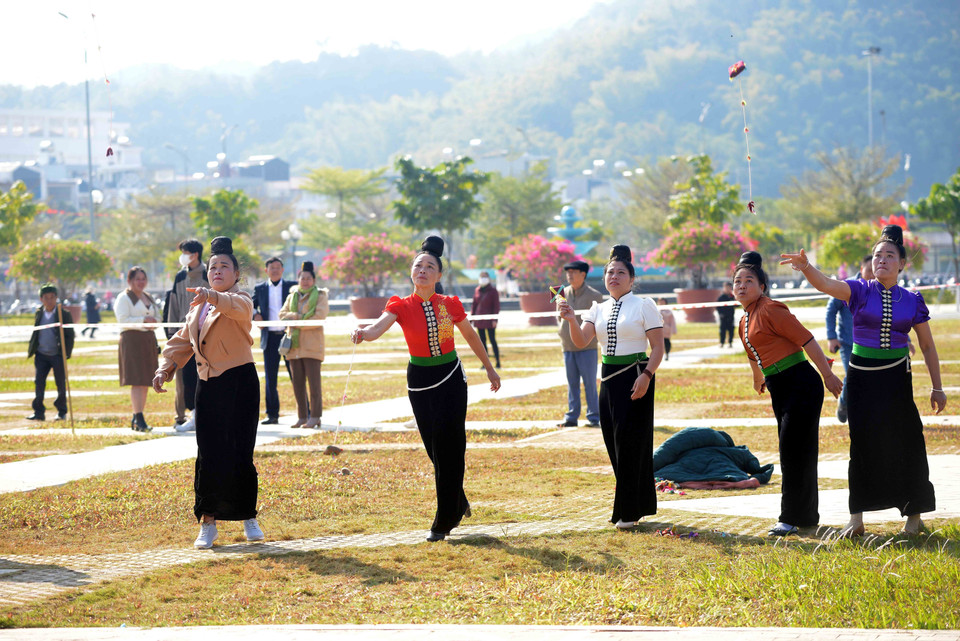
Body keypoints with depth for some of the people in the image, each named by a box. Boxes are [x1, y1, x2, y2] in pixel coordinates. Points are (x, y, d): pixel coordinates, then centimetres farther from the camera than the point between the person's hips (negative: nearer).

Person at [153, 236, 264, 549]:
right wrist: (165, 369, 4)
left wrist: (212, 296, -51)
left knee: (239, 454, -6)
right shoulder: (197, 308, 16)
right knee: (208, 455, 1)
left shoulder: (240, 300, -5)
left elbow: (235, 306, -30)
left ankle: (248, 517, 12)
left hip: (239, 382, -5)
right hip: (208, 386, 5)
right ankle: (208, 523, 9)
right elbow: (182, 342, 20)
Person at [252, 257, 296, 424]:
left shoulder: (292, 286, 6)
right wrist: (255, 314, -1)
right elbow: (250, 305, 19)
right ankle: (272, 414, 9)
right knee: (270, 378, 3)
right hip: (270, 338, 2)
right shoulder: (259, 289, 12)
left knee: (295, 376, 0)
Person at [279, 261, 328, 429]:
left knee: (314, 382, -9)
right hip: (294, 345, 5)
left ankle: (314, 417, -6)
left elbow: (319, 317, -8)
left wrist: (297, 322, -9)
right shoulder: (292, 296, 19)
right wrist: (297, 316, -10)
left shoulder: (320, 296, 5)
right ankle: (302, 417, 9)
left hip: (312, 344, -5)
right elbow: (282, 314, 9)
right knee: (297, 384, 4)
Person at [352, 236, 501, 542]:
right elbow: (378, 328, -27)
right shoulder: (401, 306, -7)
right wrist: (363, 332, -50)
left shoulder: (450, 305, -4)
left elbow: (471, 336, 13)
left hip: (451, 378, 0)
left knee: (449, 447, -5)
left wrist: (489, 368, 23)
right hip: (419, 379, 0)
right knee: (434, 447, 4)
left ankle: (444, 520, 3)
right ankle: (458, 505, 28)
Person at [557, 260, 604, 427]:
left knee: (589, 382, -3)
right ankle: (571, 417, 13)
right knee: (572, 383, 8)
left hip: (587, 346, -5)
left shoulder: (594, 296, -4)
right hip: (567, 345, 5)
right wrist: (562, 331, 5)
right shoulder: (564, 293, 10)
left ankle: (594, 418, 2)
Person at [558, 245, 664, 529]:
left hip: (635, 375, -6)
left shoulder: (644, 306, -3)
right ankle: (633, 507, 17)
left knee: (631, 441, -6)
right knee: (614, 440, 6)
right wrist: (571, 319, -19)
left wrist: (646, 375, -20)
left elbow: (658, 347, -6)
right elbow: (580, 341, -1)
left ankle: (629, 511, 0)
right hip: (609, 377, 6)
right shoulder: (598, 310, 11)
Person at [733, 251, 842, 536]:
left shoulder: (770, 310, -13)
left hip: (800, 384, -9)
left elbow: (806, 339, -16)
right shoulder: (745, 321, 14)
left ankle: (792, 518, -1)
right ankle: (806, 515, 20)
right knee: (791, 452, 12)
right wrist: (759, 380, 48)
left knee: (795, 451, -6)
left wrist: (828, 376, -16)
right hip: (779, 390, 9)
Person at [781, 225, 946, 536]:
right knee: (863, 442, -1)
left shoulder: (912, 301, 3)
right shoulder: (860, 291, -1)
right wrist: (806, 268, -41)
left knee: (903, 443, 2)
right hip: (862, 376, -1)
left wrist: (937, 387, 9)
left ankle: (914, 514, 16)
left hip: (897, 378, 1)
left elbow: (928, 346, 9)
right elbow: (826, 285, -20)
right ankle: (857, 517, 4)